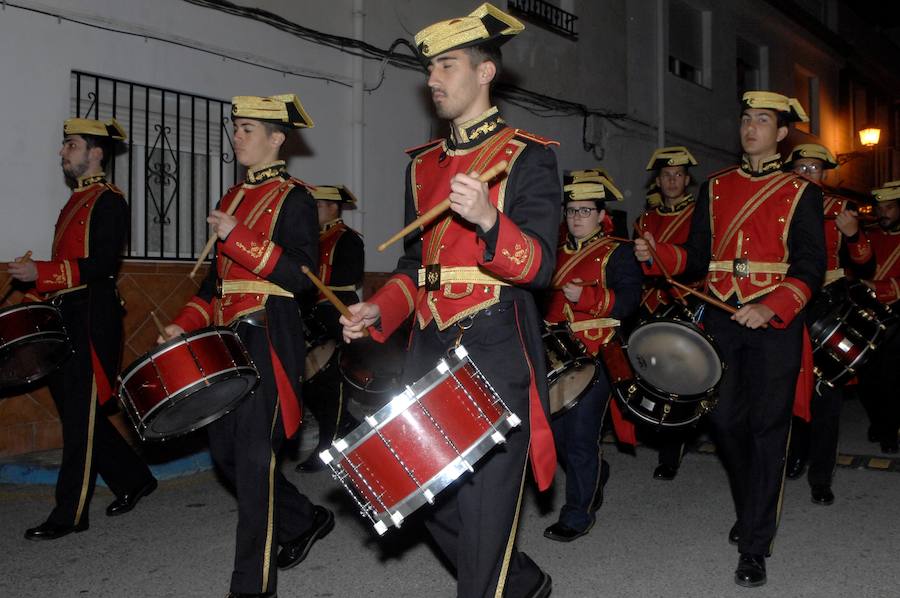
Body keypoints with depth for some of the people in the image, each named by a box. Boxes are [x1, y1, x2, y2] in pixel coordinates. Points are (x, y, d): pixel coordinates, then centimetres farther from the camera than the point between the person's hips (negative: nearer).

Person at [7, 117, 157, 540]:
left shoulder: (109, 201, -9)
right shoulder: (76, 202, 19)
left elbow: (102, 265, -19)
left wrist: (40, 273, -21)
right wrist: (33, 296, 13)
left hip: (93, 322, -9)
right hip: (67, 319, 10)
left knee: (80, 414, -4)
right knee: (73, 407, 13)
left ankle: (70, 514, 5)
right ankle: (133, 480, 26)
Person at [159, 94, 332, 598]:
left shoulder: (293, 197, -6)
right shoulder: (235, 196, 17)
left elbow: (303, 275, -16)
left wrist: (239, 238, -21)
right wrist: (184, 325, 12)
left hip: (269, 340, -8)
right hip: (230, 340, 9)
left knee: (254, 456, -6)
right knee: (225, 448, 12)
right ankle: (305, 520, 32)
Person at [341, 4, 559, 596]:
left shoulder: (528, 157, -4)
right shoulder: (425, 164, 14)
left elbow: (539, 266, -13)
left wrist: (487, 220, -32)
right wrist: (379, 310, 3)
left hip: (495, 354, -6)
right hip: (430, 351, 7)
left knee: (484, 504, -1)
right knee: (427, 490, 12)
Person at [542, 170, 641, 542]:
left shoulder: (616, 253, -3)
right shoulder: (558, 253, 16)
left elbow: (629, 299, -15)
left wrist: (585, 297, -27)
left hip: (594, 358, -7)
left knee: (579, 436, -6)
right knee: (557, 431, 13)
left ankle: (578, 514, 7)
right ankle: (595, 477, 39)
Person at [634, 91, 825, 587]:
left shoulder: (801, 192, 2)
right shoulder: (715, 187, 13)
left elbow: (810, 267, -5)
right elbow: (698, 256, 12)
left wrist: (772, 309, -22)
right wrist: (656, 255, -8)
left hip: (774, 321, -3)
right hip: (720, 319, 4)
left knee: (768, 427, -2)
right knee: (725, 419, 8)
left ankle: (755, 545, 5)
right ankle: (750, 507, 34)